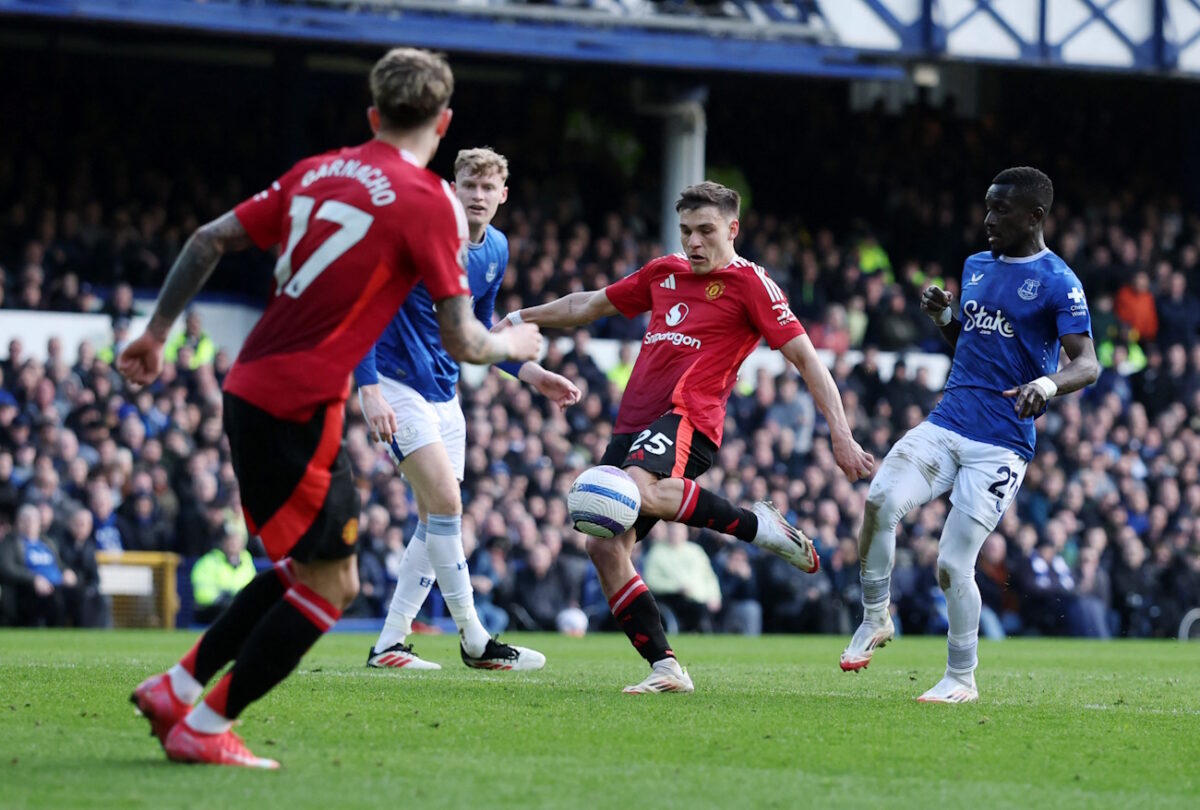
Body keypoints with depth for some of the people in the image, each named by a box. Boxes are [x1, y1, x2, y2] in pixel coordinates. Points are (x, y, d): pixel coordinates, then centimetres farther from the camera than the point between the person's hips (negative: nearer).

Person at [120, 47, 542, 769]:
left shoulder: (317, 173, 11)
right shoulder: (429, 201, -9)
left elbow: (211, 240, 13)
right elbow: (460, 340, -9)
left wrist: (157, 333, 23)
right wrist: (514, 347, 12)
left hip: (250, 389, 8)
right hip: (300, 406, -8)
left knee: (304, 567, 21)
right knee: (330, 585, 1)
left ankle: (175, 689, 21)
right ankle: (204, 728, 3)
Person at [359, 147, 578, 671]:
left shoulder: (496, 250, 6)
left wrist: (529, 372, 8)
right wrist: (370, 389, -26)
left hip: (443, 393, 8)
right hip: (396, 386, -8)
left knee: (438, 520, 6)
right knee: (445, 501, -17)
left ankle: (388, 646, 11)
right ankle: (474, 641, -9)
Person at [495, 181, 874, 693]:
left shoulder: (749, 283, 2)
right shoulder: (664, 273, 21)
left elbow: (805, 358, -2)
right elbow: (590, 305, 35)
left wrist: (840, 435, -10)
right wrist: (520, 319, 38)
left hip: (687, 416, -7)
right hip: (634, 422, 7)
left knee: (637, 489, -38)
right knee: (604, 547, -7)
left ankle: (755, 525, -18)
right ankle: (666, 669, -6)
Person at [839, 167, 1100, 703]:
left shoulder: (1057, 282, -6)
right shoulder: (976, 267, 16)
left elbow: (1088, 364, -15)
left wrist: (1048, 383, -37)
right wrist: (944, 319, 6)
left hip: (1001, 446, -5)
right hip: (945, 426, 5)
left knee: (953, 564, -9)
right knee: (882, 499, -22)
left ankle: (961, 678, 12)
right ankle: (875, 618, -4)